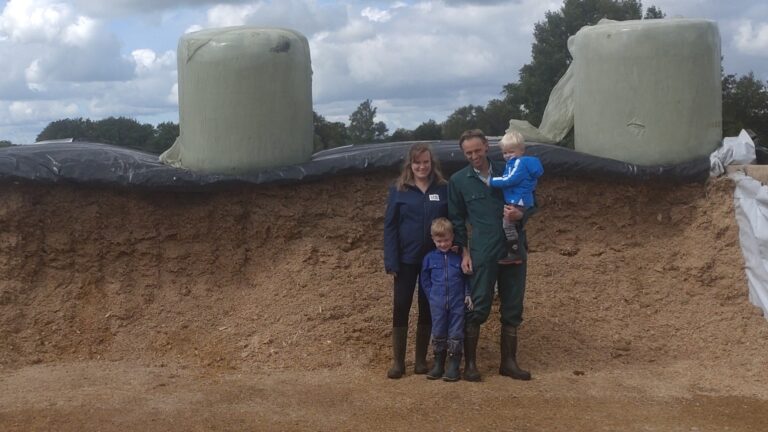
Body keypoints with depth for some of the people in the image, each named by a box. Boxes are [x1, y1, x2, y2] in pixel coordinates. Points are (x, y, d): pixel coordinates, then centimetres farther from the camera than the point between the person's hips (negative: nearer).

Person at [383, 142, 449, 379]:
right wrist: (391, 261, -10)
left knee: (427, 308, 7)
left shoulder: (443, 189, 2)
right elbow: (390, 226, -2)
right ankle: (398, 361, 9)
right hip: (406, 259, -1)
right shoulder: (398, 190, -1)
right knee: (400, 307, -1)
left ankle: (421, 359, 18)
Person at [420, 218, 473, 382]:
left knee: (456, 334, 1)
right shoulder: (429, 258, 3)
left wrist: (467, 294, -3)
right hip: (437, 303, 1)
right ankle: (438, 364, 19)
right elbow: (424, 280, 9)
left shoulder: (459, 257, 0)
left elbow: (467, 277, 7)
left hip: (457, 302, -1)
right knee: (438, 333, 8)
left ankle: (454, 365, 8)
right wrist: (432, 297, 2)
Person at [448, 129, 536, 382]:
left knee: (512, 310, 8)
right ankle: (470, 363, 12)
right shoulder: (458, 180, 1)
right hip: (482, 254, -2)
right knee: (478, 309, -1)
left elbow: (532, 202, 10)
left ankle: (508, 362, 20)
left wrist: (521, 214, -12)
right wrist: (464, 251, 0)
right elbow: (457, 219, 6)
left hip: (514, 250, 3)